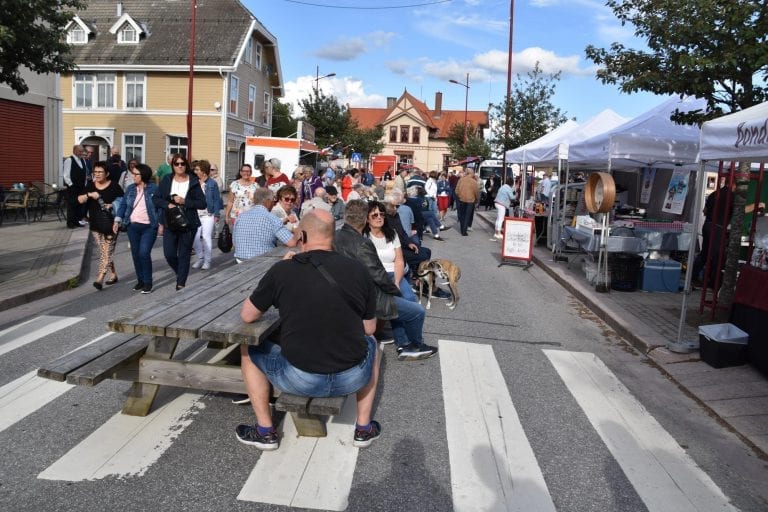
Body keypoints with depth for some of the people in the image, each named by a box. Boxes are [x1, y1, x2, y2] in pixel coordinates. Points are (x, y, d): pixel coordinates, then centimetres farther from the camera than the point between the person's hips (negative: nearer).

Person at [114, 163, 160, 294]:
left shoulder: (153, 188, -6)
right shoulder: (130, 188, 6)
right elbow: (123, 204, 10)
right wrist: (118, 219, -1)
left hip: (149, 227, -5)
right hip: (133, 226, 5)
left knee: (144, 253, -13)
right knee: (136, 254, 8)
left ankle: (148, 282, 0)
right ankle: (140, 280, 22)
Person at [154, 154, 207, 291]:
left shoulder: (193, 181, -2)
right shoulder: (166, 180, 4)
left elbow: (203, 203, -5)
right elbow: (156, 198, 5)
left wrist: (185, 201, -16)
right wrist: (168, 204, -13)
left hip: (188, 224, -2)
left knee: (184, 255, 3)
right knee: (169, 254, 1)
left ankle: (181, 283, 12)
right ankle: (180, 273, 30)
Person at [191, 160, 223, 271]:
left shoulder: (212, 184, -5)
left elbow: (217, 199, -3)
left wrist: (216, 215, -6)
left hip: (208, 215, -3)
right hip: (195, 214, 4)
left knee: (206, 237, 1)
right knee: (195, 237, 3)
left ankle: (207, 261, 12)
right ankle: (200, 258, 22)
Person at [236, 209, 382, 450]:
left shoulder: (282, 270, -8)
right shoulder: (358, 270, -2)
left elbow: (247, 315, 5)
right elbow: (369, 328, 7)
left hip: (299, 380, -1)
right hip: (353, 378, 2)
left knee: (248, 350, 25)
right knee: (371, 344, 35)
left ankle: (265, 431, 28)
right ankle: (364, 428, 32)